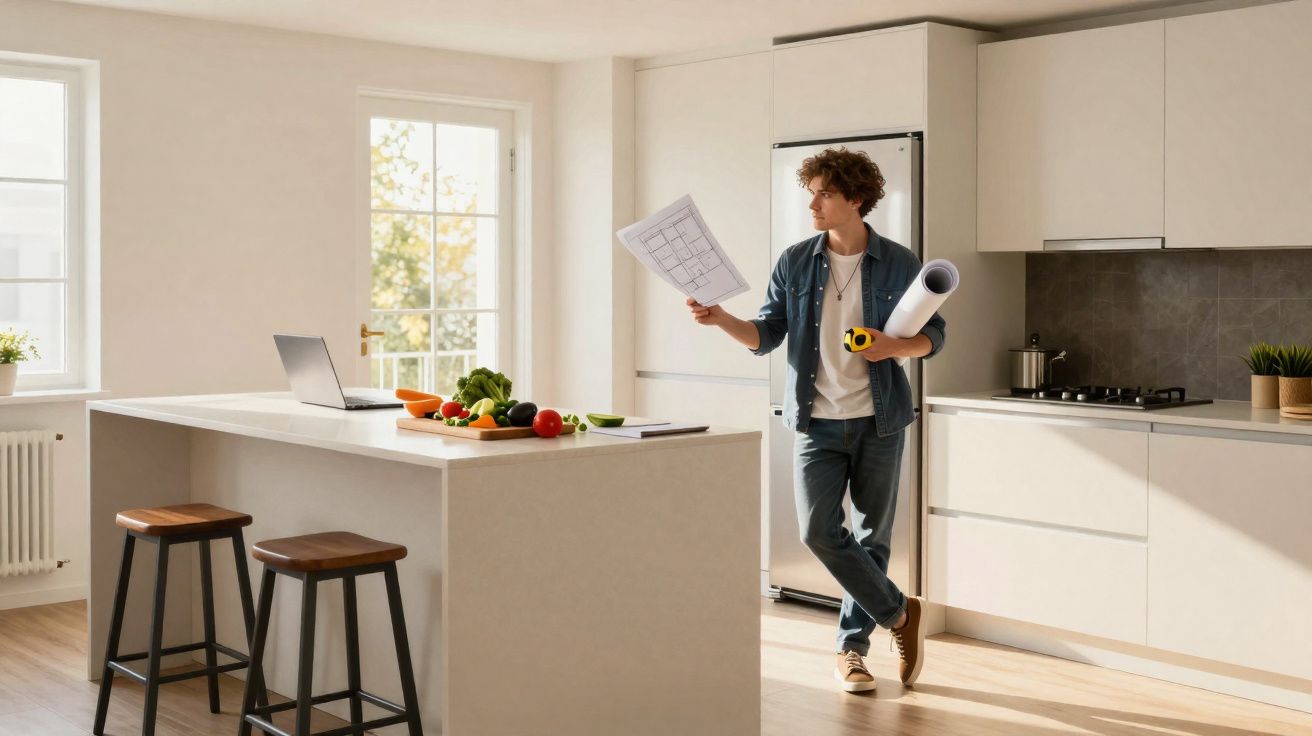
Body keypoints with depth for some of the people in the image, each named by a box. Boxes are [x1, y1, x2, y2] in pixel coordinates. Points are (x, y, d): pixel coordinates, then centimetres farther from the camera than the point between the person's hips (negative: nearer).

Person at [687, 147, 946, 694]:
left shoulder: (899, 264, -2)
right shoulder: (794, 264, 2)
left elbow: (933, 335, 4)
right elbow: (766, 335, 4)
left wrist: (893, 346, -16)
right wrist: (721, 319, -14)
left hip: (879, 422, -1)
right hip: (818, 422, 1)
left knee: (872, 537, 7)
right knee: (818, 530, -10)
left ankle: (852, 649, 22)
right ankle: (899, 612, 10)